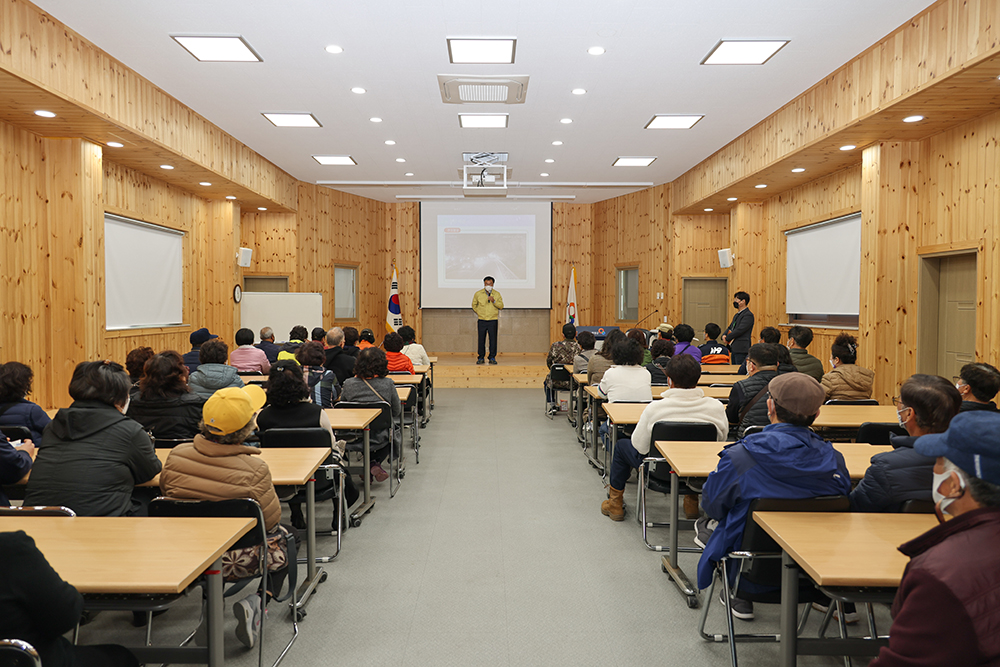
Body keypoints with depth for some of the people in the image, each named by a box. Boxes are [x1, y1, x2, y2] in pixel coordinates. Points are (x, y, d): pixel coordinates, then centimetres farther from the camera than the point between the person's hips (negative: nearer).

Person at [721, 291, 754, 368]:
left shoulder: (748, 315, -11)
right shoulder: (737, 315, 19)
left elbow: (740, 330, -19)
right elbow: (730, 328, 21)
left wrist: (727, 338, -10)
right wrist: (724, 335, -1)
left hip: (741, 350, -9)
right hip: (734, 349, 9)